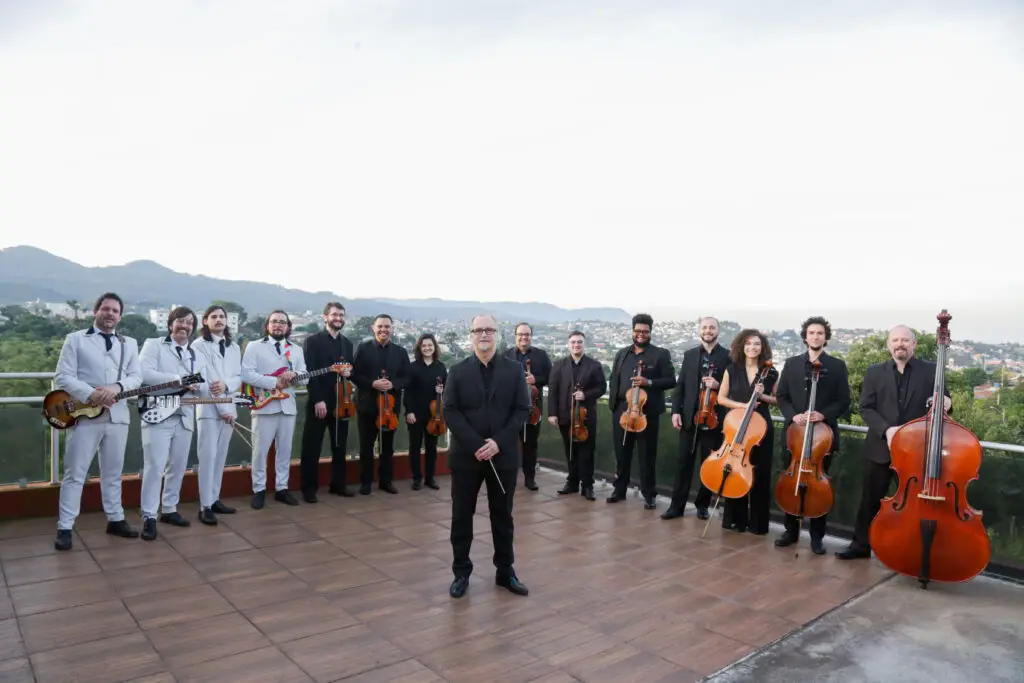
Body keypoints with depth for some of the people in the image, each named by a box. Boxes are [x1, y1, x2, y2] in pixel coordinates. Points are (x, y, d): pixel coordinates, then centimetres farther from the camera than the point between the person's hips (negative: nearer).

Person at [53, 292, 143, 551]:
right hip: (84, 415, -3)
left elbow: (136, 377, 5)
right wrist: (91, 395, -20)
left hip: (117, 415, 3)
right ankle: (65, 528, 8)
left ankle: (116, 519, 22)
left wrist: (117, 387, -16)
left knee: (113, 473, 13)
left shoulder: (129, 343, 13)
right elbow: (63, 376, -6)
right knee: (74, 474, 1)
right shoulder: (75, 339, 2)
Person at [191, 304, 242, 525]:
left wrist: (226, 385, -15)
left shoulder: (234, 347, 15)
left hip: (228, 407, 5)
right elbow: (207, 378, -9)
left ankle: (215, 499, 16)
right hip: (208, 408, -5)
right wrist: (224, 408, -13)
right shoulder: (199, 345, -2)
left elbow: (238, 377, 9)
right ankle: (205, 506, -5)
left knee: (220, 456, 9)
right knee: (208, 456, -8)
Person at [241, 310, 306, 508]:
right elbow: (246, 374, -11)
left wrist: (293, 376, -16)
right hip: (264, 406, -4)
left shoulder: (297, 350, 14)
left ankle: (282, 488, 19)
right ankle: (259, 490, 11)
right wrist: (275, 382, -17)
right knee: (260, 451, 0)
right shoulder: (254, 346, 1)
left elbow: (305, 378, 7)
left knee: (285, 450, 9)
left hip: (288, 406, 4)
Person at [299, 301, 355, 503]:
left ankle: (338, 484, 22)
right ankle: (309, 488, 10)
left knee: (340, 447, 11)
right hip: (318, 402, -5)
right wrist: (318, 400, -17)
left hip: (341, 402, 5)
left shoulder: (347, 343, 14)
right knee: (311, 449, 1)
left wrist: (349, 372, -7)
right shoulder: (312, 341, -4)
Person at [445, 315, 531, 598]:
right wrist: (476, 445, -16)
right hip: (466, 455, 0)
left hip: (504, 455, 1)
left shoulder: (514, 370, 2)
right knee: (462, 516, 7)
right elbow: (450, 412, -5)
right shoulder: (458, 371, 1)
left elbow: (522, 410, -3)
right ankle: (461, 572, 21)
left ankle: (505, 571, 25)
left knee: (502, 515, 12)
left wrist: (498, 442, -14)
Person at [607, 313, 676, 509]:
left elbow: (671, 381, -6)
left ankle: (649, 494, 14)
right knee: (621, 453, 12)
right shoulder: (622, 353, 13)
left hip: (647, 412, -4)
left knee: (647, 455, 4)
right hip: (621, 410, 4)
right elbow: (614, 379, 16)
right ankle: (620, 489, 25)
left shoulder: (661, 354, -1)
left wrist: (649, 382, -20)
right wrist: (613, 402, 5)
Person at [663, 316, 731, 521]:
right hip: (689, 417, 2)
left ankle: (702, 505, 21)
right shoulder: (689, 355, 9)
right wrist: (676, 411, -2)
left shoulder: (728, 356, 0)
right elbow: (680, 385, 7)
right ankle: (677, 505, 11)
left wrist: (718, 385, -19)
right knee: (684, 462, 5)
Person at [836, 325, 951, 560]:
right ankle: (861, 544, 23)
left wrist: (946, 405, -21)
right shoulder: (874, 372, 4)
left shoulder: (932, 371, 2)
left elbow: (943, 403, 4)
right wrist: (885, 429, -18)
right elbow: (865, 408, -2)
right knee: (870, 500, 10)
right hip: (880, 448, 1)